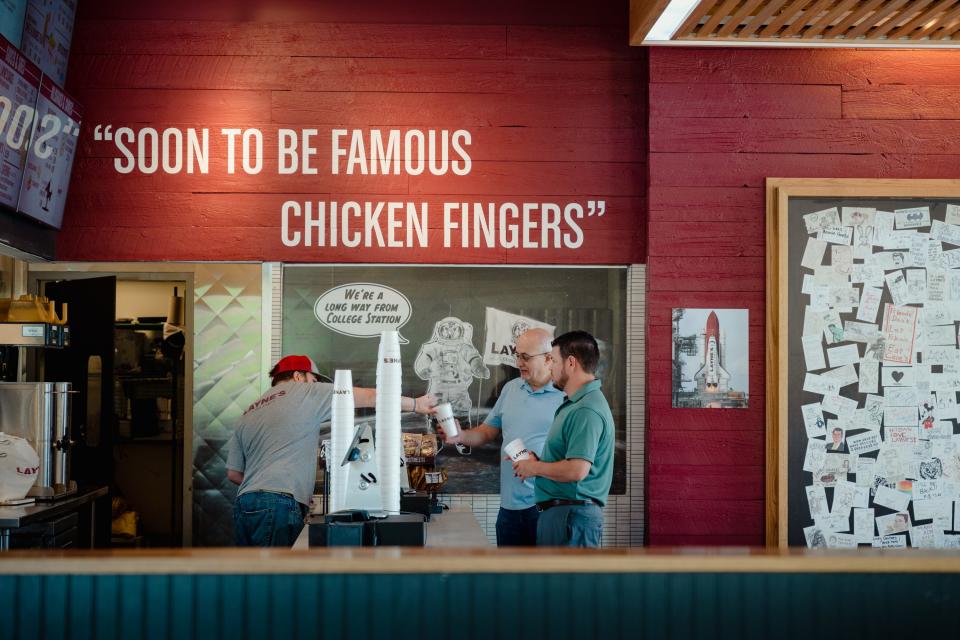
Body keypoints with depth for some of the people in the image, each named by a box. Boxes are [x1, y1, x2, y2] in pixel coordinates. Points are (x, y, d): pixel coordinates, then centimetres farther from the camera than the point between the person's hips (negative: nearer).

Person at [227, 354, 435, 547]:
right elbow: (369, 397, 7)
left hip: (243, 506, 7)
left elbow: (233, 473, 22)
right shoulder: (304, 393, 6)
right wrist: (416, 404, 16)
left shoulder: (247, 415, 24)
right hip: (279, 505, -7)